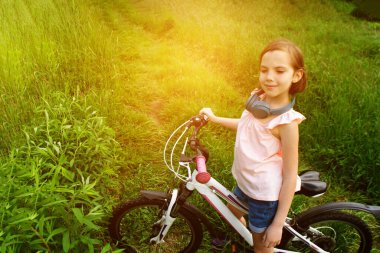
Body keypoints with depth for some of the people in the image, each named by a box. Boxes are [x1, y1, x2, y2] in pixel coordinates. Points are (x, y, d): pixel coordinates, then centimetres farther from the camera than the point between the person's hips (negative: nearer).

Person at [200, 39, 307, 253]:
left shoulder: (287, 122, -28)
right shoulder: (259, 99, -10)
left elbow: (290, 176, -22)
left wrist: (278, 224, -17)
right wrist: (214, 118, 14)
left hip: (267, 193, -7)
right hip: (246, 181, 8)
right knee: (232, 213, 33)